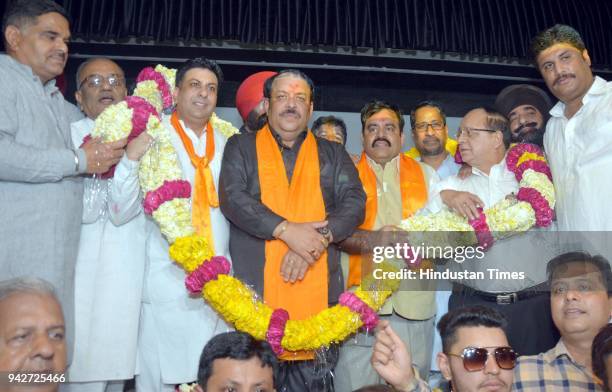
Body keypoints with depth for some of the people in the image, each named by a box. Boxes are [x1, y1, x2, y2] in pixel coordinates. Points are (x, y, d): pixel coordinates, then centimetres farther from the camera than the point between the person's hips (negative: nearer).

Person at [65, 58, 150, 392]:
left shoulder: (143, 140, 10)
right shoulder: (71, 136, -3)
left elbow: (122, 213, 1)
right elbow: (83, 210, -12)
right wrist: (129, 160, -18)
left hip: (128, 277, 5)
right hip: (85, 276, -5)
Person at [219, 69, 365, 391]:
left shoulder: (333, 154, 16)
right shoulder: (241, 147, 10)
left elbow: (354, 202, 4)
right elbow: (232, 196, -5)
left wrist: (318, 238, -13)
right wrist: (287, 230, -15)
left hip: (319, 291, 2)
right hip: (255, 290, -1)